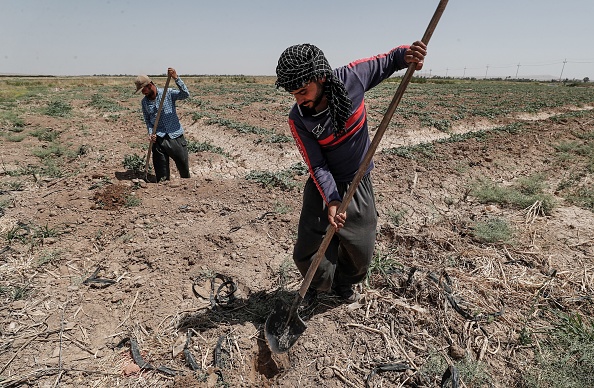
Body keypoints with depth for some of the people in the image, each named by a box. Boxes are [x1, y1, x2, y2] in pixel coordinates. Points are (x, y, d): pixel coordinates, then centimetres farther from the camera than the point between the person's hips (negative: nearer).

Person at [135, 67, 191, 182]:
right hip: (158, 139, 3)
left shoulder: (168, 93, -4)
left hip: (175, 136, -2)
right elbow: (147, 120, 15)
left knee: (184, 166, 7)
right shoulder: (144, 102, 9)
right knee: (161, 175, 3)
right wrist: (150, 133, -4)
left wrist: (176, 78, -31)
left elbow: (185, 94, -19)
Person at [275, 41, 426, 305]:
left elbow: (387, 61, -1)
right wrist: (332, 200, -29)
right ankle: (316, 285, 33)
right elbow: (317, 166, -17)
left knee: (361, 251, 11)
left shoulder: (351, 77, -18)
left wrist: (407, 54, -23)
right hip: (324, 184, -1)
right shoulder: (298, 119, -21)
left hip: (359, 183, 2)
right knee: (308, 253, -2)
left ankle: (343, 284, 43)